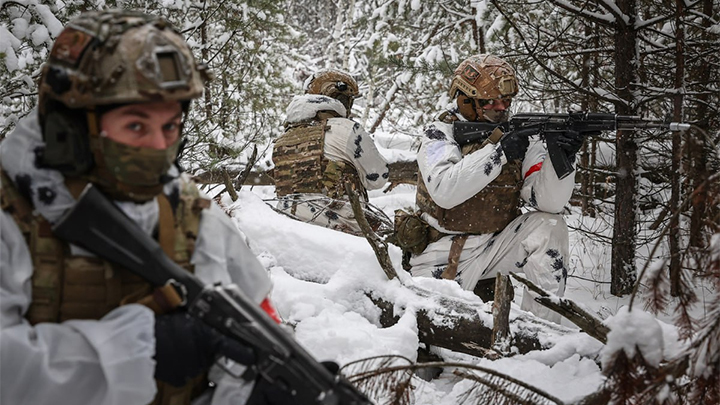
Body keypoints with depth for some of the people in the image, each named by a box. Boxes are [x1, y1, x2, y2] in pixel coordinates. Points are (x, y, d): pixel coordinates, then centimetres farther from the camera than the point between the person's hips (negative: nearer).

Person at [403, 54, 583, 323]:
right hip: (443, 256, -3)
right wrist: (499, 152, -33)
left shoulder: (520, 138, 0)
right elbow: (445, 190, -28)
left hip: (493, 247, 3)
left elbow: (549, 201, -12)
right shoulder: (440, 134, -9)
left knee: (549, 226, -19)